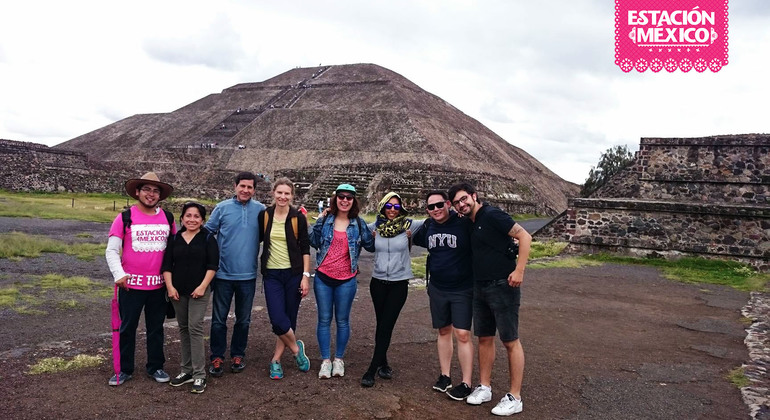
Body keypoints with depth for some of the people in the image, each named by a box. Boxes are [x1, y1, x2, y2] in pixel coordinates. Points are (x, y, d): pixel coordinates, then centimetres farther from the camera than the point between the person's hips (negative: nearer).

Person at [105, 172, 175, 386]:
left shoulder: (168, 218, 4)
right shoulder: (125, 218, -5)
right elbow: (111, 250, -7)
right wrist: (118, 274, -20)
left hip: (159, 285, 3)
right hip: (131, 284, -2)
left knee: (156, 328, 14)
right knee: (127, 328, 9)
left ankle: (155, 367, 28)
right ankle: (124, 369, 24)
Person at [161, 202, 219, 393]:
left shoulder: (208, 238, -2)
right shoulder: (174, 238, 8)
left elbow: (212, 265, -7)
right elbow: (167, 264, 6)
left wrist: (203, 286, -14)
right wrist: (169, 286, -4)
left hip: (199, 291, -4)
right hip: (178, 291, 4)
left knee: (195, 328, -9)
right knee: (183, 329, 11)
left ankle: (199, 375, -4)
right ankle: (187, 370, 22)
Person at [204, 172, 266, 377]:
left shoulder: (261, 210, 2)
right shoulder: (222, 208, 0)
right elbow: (207, 232, 2)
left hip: (248, 275, 1)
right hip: (223, 273, -1)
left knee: (243, 320, 13)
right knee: (219, 319, 6)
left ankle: (238, 355, 28)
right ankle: (217, 357, 19)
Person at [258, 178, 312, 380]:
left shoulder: (298, 218, -3)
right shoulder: (264, 215, 1)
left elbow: (305, 248, -1)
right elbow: (259, 239, 12)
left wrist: (306, 275, -7)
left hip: (293, 273, 0)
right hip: (272, 274, 1)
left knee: (290, 318, 4)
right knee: (278, 319, -10)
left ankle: (276, 359, 21)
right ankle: (296, 348, 17)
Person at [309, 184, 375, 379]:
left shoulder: (358, 223, 1)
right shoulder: (326, 219, 2)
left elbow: (371, 246, 4)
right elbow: (314, 242, 1)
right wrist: (319, 221, -9)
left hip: (346, 280, -1)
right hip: (323, 277, 1)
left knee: (342, 320, 9)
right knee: (324, 319, 7)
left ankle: (339, 359, 25)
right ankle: (325, 360, 18)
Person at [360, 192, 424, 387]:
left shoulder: (408, 226, -5)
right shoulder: (375, 226, 2)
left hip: (399, 283, -2)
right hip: (378, 282, 2)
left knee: (386, 325, -4)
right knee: (381, 324, 10)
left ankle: (372, 370, 2)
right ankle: (383, 363, 27)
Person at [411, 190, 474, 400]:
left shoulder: (464, 224, -15)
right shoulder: (427, 227, 2)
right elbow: (414, 239, 22)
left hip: (462, 289, -5)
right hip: (437, 289, 5)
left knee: (462, 335, -6)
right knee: (443, 331, 14)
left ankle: (466, 383, 5)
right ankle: (445, 376, 26)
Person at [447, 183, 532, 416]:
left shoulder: (492, 215, -13)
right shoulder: (470, 224, 12)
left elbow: (524, 237, -17)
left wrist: (519, 270, -21)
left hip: (502, 287, -8)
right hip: (480, 288, 8)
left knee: (510, 341, 1)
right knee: (484, 338, 14)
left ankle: (515, 398, 9)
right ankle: (484, 388, 27)